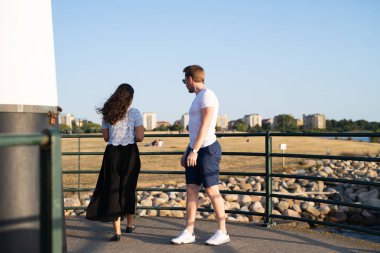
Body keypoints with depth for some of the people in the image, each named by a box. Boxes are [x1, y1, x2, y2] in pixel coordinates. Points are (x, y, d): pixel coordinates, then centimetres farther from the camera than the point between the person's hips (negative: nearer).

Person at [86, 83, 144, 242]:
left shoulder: (107, 114, 5)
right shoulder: (134, 113, -4)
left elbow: (106, 137, 9)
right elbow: (140, 137, -7)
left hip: (112, 153, 1)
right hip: (130, 153, -1)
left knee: (113, 189, 6)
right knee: (128, 188, 16)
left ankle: (117, 231, 0)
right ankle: (130, 223, 33)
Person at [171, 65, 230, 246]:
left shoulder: (207, 95, -10)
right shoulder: (198, 98, 20)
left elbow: (205, 126, -19)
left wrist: (194, 151, -23)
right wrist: (187, 151, 22)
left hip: (207, 149, -9)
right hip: (195, 150, 9)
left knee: (212, 191, -5)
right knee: (191, 189, 5)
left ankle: (222, 232, 5)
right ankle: (189, 232, 8)